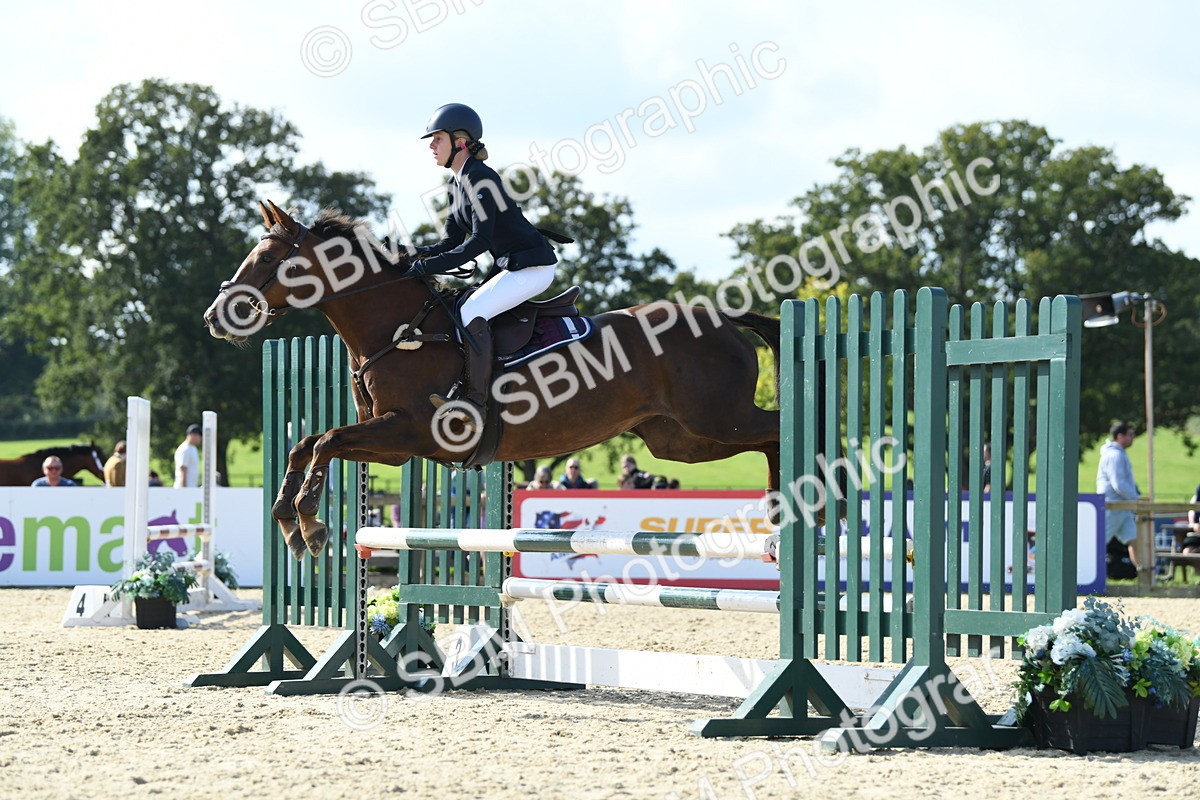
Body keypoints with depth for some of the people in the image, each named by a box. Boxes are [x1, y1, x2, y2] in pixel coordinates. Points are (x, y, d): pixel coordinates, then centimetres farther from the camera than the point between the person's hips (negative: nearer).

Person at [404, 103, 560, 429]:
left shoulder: (480, 179, -17)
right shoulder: (458, 183, 12)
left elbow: (480, 241, -24)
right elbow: (452, 242, 13)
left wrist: (430, 265, -26)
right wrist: (413, 254, -4)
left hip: (533, 265, -11)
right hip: (509, 266, 11)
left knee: (471, 312, -26)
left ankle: (475, 402, -31)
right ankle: (459, 384, 11)